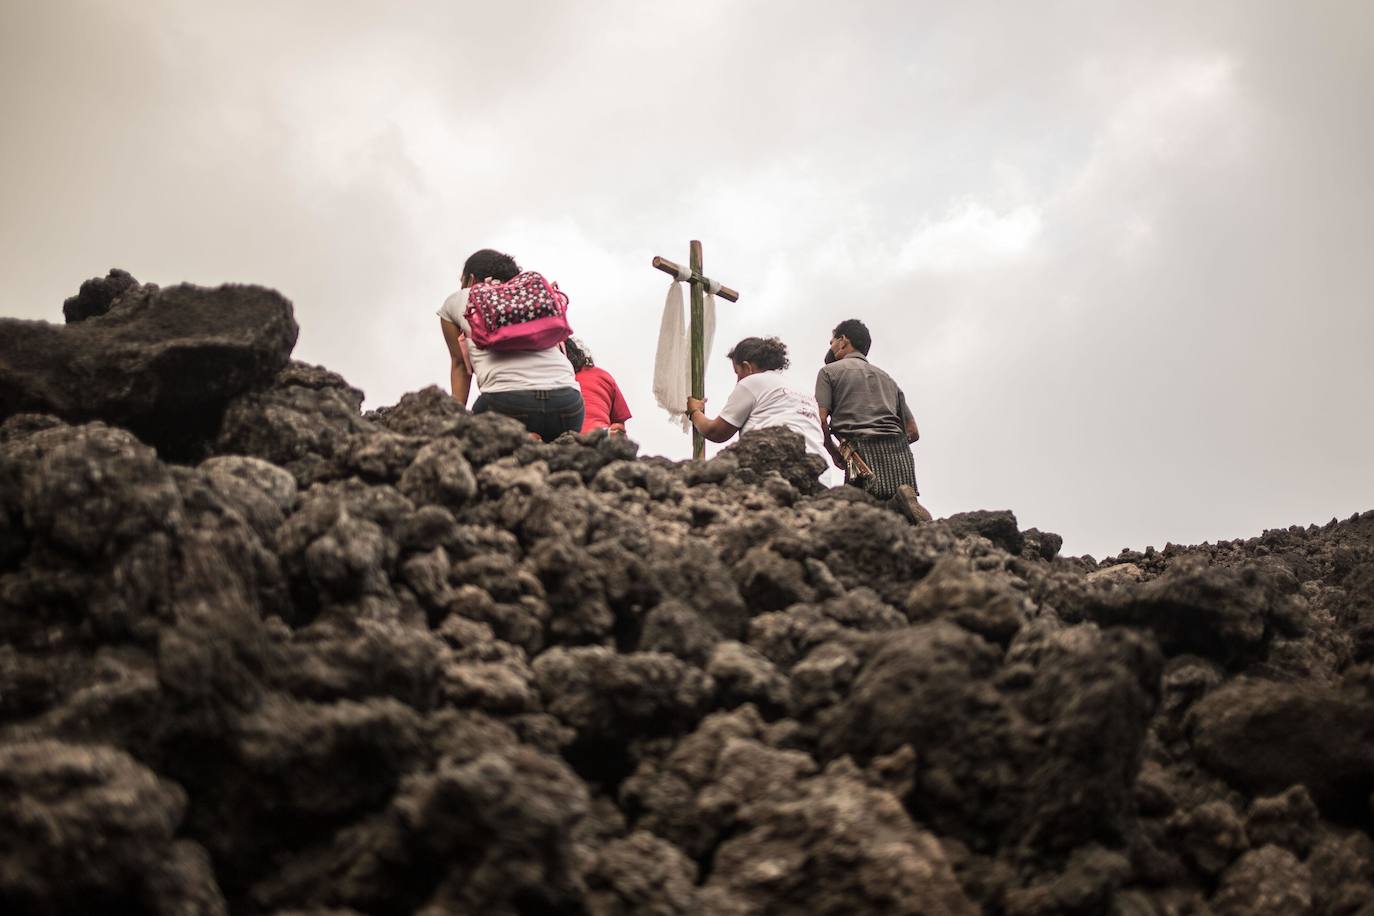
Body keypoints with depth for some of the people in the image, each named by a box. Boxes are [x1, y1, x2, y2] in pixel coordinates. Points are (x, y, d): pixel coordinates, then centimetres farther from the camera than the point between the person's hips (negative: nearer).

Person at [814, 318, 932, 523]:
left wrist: (835, 453, 15)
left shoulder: (829, 371, 14)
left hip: (863, 451, -5)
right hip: (900, 452, 5)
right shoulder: (887, 377, 30)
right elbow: (913, 432, 23)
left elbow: (821, 422, 0)